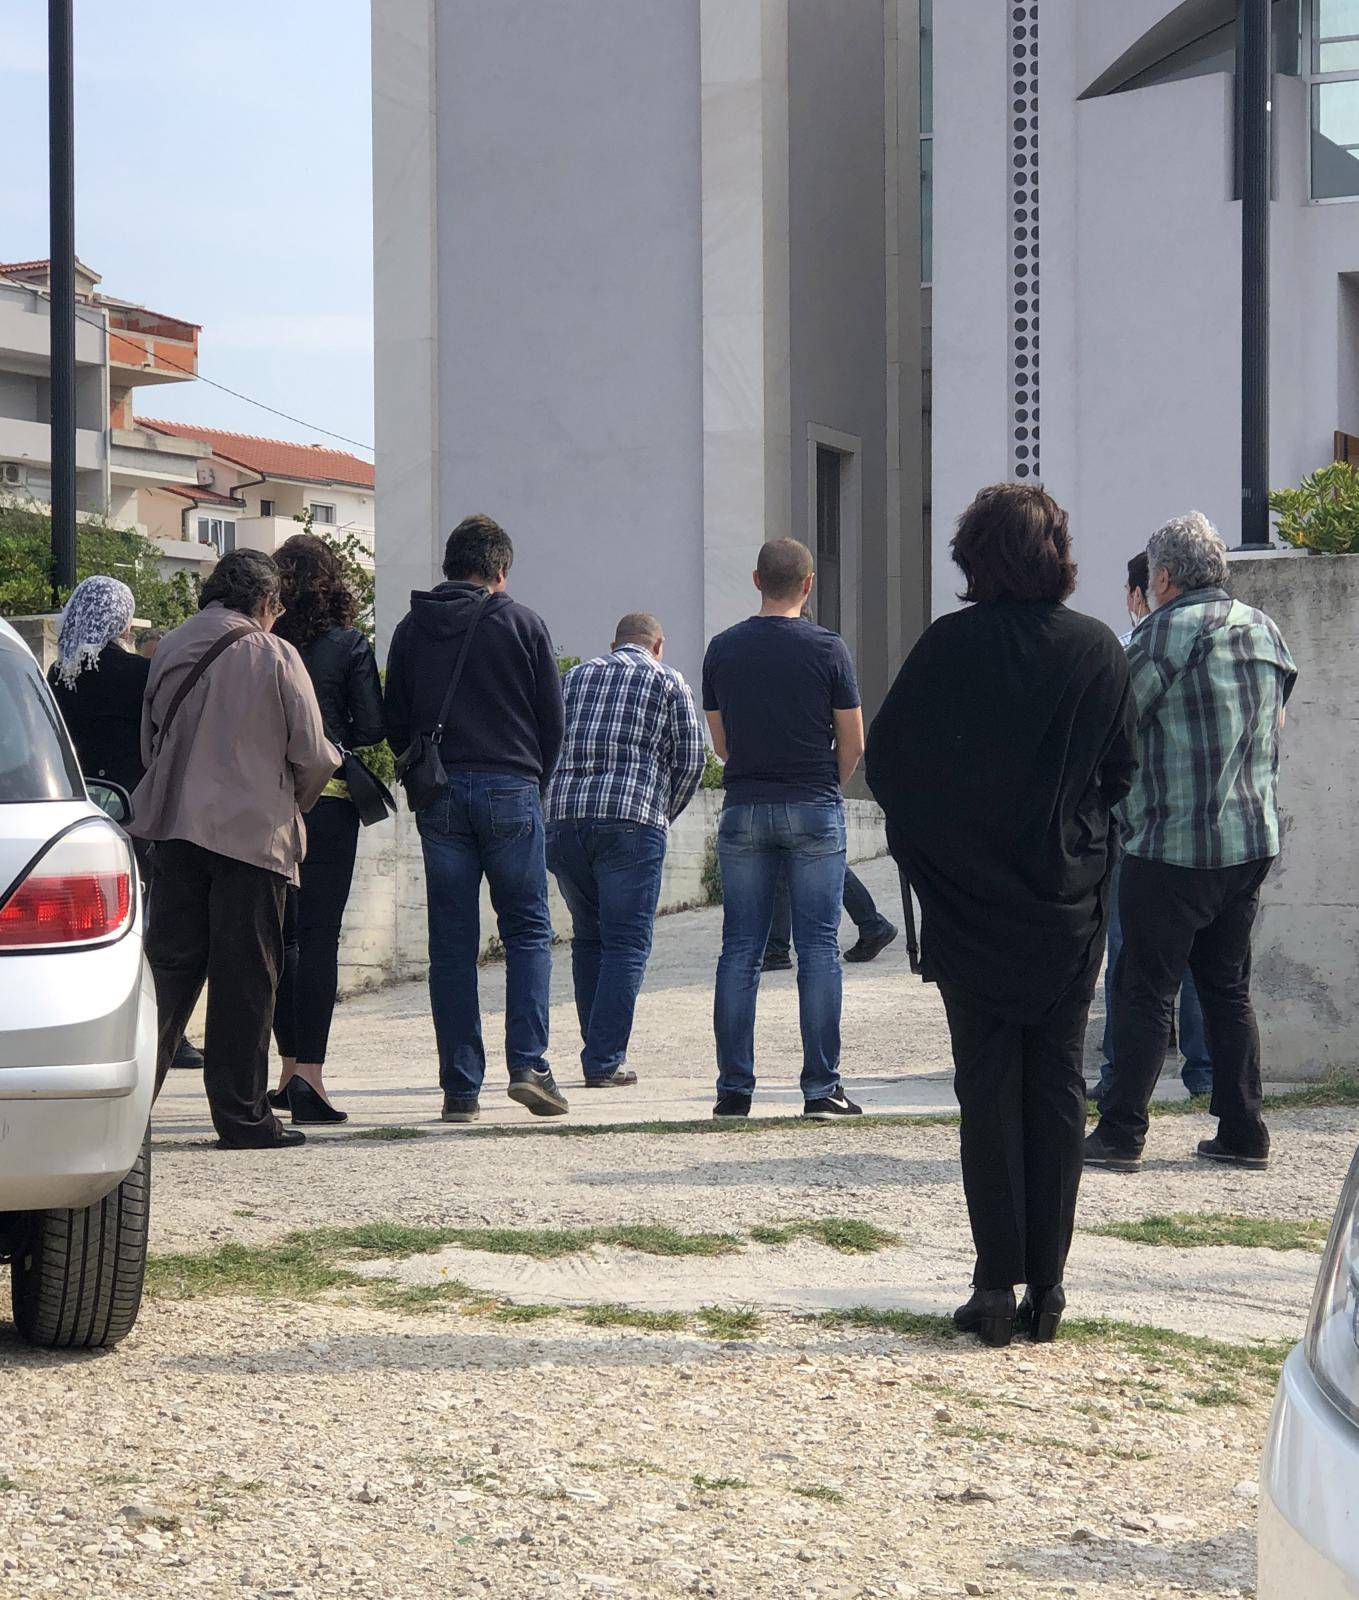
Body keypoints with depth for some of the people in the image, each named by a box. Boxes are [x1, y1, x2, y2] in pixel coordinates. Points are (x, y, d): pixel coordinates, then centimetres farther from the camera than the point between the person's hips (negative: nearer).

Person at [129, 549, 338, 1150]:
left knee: (170, 965, 9)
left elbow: (150, 742, 14)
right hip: (253, 830, -4)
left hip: (175, 826, 5)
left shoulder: (169, 650, 8)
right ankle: (242, 1115, 5)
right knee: (245, 976, 1)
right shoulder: (275, 656, -6)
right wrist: (298, 800, 14)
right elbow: (311, 753, -5)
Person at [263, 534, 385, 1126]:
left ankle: (291, 1069, 19)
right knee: (319, 936, -2)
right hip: (328, 797, -2)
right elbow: (372, 728, -5)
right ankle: (309, 1074, -10)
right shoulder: (349, 645, -4)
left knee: (277, 935, 14)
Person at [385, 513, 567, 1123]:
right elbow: (552, 717, 4)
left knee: (451, 943, 4)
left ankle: (460, 1087, 2)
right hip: (511, 788, -2)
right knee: (528, 931, 6)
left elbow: (394, 724, 9)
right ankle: (528, 1062, -8)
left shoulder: (411, 629, 8)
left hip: (439, 798, 2)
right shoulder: (521, 623, 1)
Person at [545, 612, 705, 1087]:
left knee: (587, 938, 15)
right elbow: (690, 761, 6)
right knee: (626, 943, -1)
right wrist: (663, 814, 19)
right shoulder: (667, 682, 11)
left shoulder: (574, 677, 21)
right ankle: (605, 1061, -6)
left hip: (563, 817, 4)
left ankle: (599, 1052, 17)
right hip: (632, 820, -4)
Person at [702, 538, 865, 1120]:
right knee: (818, 947, 1)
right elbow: (853, 744, 0)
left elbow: (721, 742, 11)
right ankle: (821, 1087, -1)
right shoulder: (827, 648, -5)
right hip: (814, 810, -2)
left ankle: (734, 1088, 4)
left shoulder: (722, 649, 3)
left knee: (740, 949, 5)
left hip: (743, 810, 2)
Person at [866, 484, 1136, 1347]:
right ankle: (1047, 1284, 8)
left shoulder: (949, 645, -10)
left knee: (988, 1090, 5)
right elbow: (1122, 772, 4)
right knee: (1058, 1089, 8)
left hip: (968, 904, -1)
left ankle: (997, 1282, 2)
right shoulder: (1100, 650, -4)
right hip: (1070, 906, 2)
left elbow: (886, 762, -5)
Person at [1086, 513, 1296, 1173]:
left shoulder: (1166, 631, -11)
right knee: (1229, 987, 14)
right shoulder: (1264, 629, 11)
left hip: (1173, 846, -7)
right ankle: (1243, 1132, 14)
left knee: (1144, 990, -2)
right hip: (1254, 841, 7)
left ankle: (1120, 1133, -1)